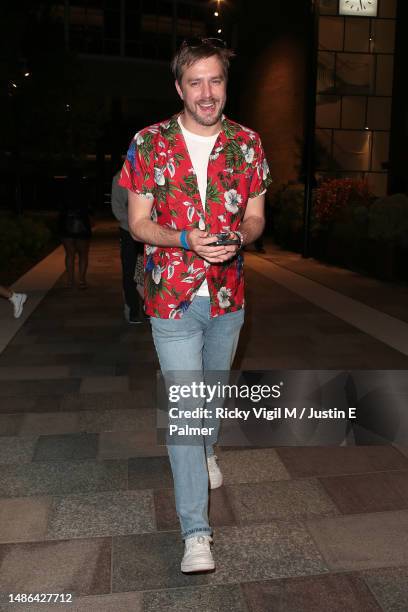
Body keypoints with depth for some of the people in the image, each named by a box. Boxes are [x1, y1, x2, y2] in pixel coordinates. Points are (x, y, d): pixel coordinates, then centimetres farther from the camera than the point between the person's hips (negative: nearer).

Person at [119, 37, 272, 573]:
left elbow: (255, 216, 7)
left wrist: (238, 237, -17)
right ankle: (195, 532, 8)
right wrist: (188, 240, -22)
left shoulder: (248, 143, 1)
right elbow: (138, 224, -4)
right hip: (173, 298, -3)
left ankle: (206, 449, 55)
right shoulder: (149, 144, -6)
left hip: (228, 296, 3)